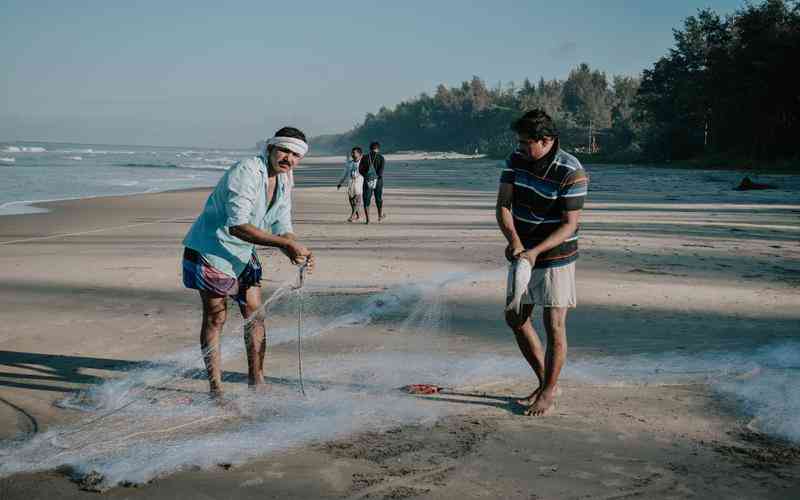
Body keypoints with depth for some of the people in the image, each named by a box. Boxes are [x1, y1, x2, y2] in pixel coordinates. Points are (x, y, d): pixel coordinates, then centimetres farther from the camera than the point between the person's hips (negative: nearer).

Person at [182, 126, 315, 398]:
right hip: (211, 250, -8)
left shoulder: (283, 185, 3)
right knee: (215, 318, -3)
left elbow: (283, 230, 6)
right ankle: (216, 388, 7)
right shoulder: (246, 172, -25)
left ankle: (256, 381, 18)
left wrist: (296, 252, -17)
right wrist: (285, 243, -35)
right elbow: (237, 226, -34)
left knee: (255, 314, 6)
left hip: (243, 254, 8)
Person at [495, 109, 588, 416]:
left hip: (555, 257, -7)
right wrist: (514, 240, -22)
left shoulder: (571, 172, -20)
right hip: (523, 253, 7)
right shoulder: (516, 160, -2)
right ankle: (546, 382, 26)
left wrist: (535, 251, -30)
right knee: (515, 319, 12)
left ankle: (548, 393, 13)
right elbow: (503, 205, -5)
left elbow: (570, 225, -19)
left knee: (554, 325, -2)